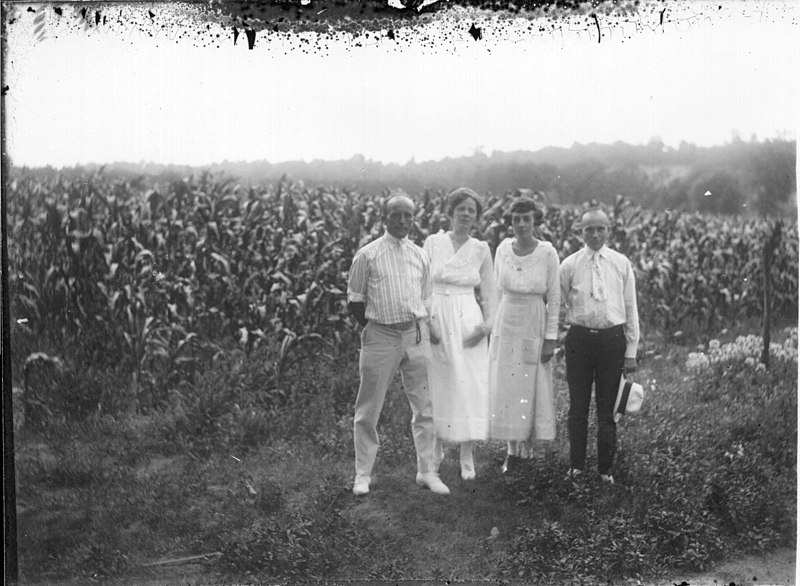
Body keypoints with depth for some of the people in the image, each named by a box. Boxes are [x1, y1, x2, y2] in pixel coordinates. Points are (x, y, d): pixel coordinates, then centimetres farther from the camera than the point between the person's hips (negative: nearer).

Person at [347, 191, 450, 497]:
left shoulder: (420, 256, 9)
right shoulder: (367, 255, -3)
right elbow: (354, 302, 2)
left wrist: (423, 329, 6)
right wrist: (374, 328, -1)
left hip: (416, 335, 3)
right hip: (380, 337, -3)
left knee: (425, 407, 6)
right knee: (368, 411, 3)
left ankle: (427, 471, 17)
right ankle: (363, 474, 15)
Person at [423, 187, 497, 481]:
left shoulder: (481, 250, 4)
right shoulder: (433, 242, 1)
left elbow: (489, 293, 8)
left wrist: (487, 324, -6)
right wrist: (426, 322, -10)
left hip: (468, 322, 1)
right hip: (436, 317, 0)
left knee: (470, 387, -2)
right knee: (437, 384, 6)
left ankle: (467, 457, 8)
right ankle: (436, 448, 23)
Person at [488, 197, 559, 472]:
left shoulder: (547, 253, -9)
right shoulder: (503, 249, -1)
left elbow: (554, 297, -5)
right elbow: (497, 291, 8)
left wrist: (551, 338, -7)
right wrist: (493, 324, 8)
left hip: (535, 327, -2)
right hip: (506, 325, 3)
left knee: (531, 385, 4)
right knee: (505, 387, 5)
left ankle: (524, 442, 22)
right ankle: (512, 448, 18)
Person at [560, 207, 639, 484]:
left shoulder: (621, 264, 3)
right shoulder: (569, 265, 1)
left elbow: (631, 308, 5)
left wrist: (631, 351, 2)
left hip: (612, 339, 0)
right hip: (579, 338, 0)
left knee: (608, 409, 6)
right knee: (578, 407, 6)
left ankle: (605, 469, 17)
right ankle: (576, 466, 18)